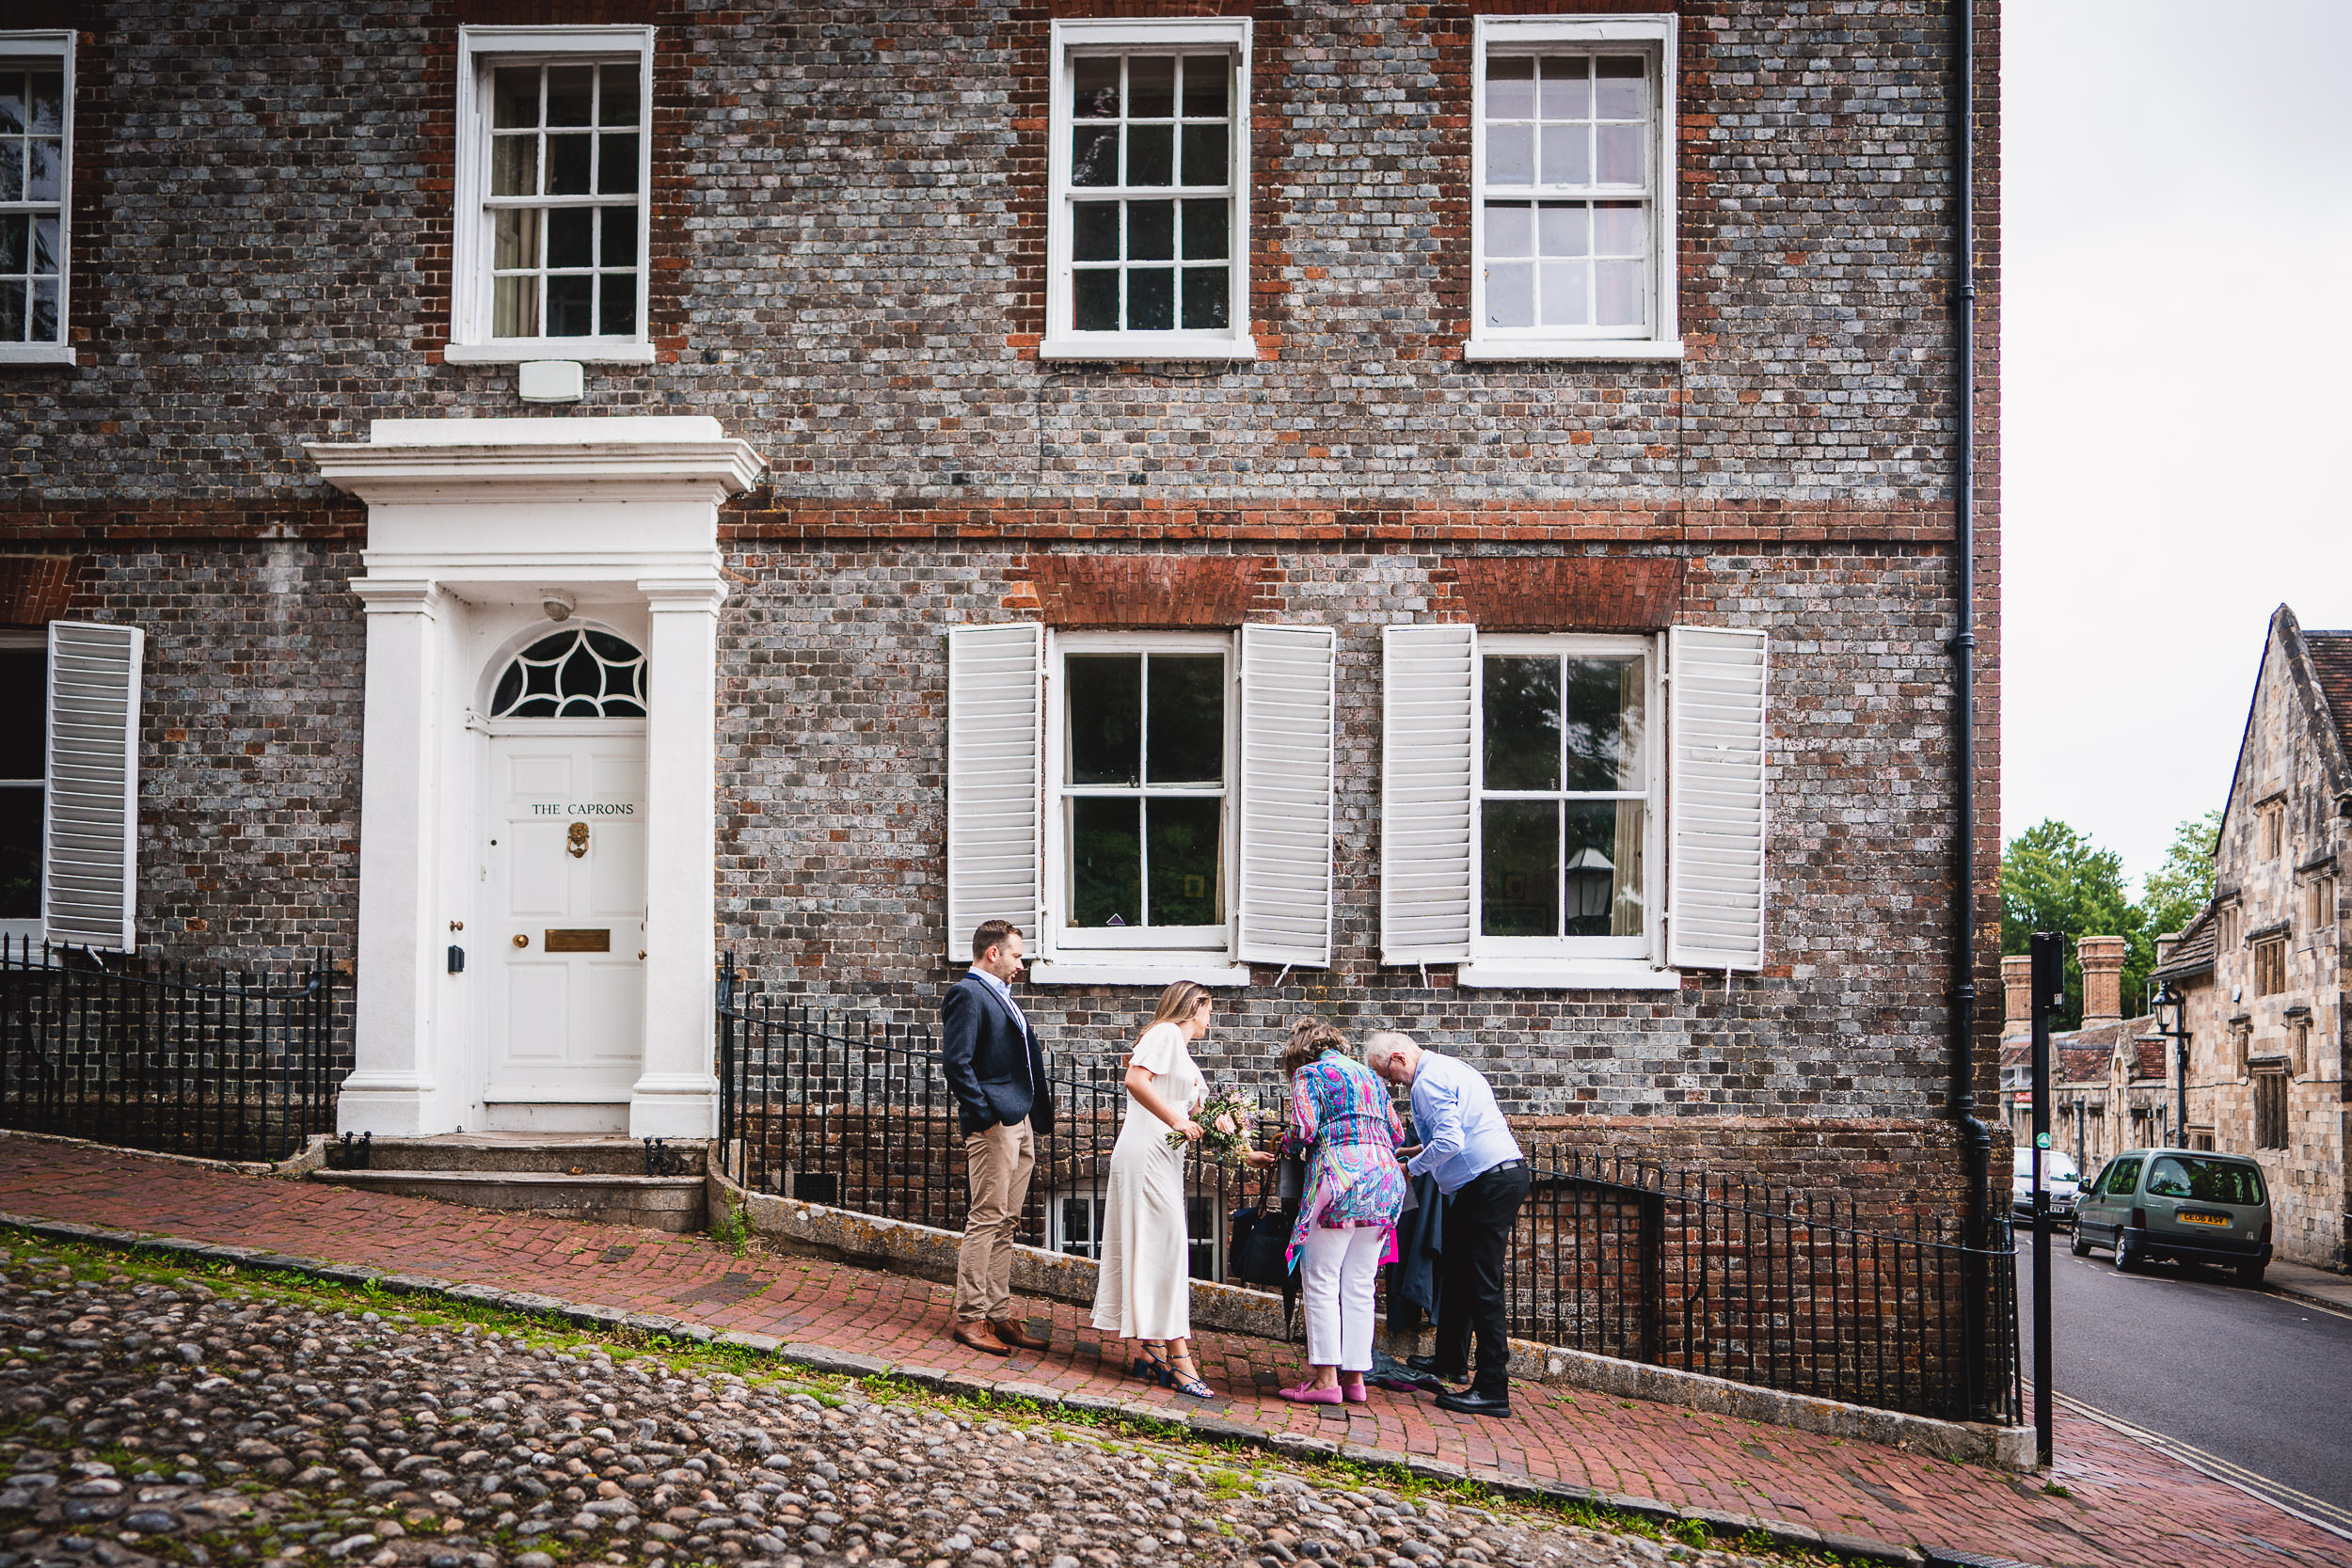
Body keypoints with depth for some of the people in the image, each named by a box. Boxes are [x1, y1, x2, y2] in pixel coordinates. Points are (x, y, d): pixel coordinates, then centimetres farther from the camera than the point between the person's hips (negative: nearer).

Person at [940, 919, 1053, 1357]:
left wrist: (1039, 1118, 16)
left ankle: (999, 1315, 16)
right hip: (994, 1124, -10)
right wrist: (985, 1115, -18)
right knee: (987, 1220, -6)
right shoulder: (967, 994, -9)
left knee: (1006, 1223, 11)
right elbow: (956, 1063, -18)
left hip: (1021, 1124, 10)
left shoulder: (1001, 995, 21)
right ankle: (969, 1318, -1)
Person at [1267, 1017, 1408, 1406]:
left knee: (1321, 1281, -2)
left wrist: (1287, 1146, 13)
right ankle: (1355, 1377, 9)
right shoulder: (1368, 1076, 23)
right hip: (1383, 1176, 6)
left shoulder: (1309, 1074, 5)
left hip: (1339, 1173, -6)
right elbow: (1396, 1133, 20)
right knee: (1360, 1286, 9)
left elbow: (1304, 1129, -8)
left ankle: (1326, 1378, -6)